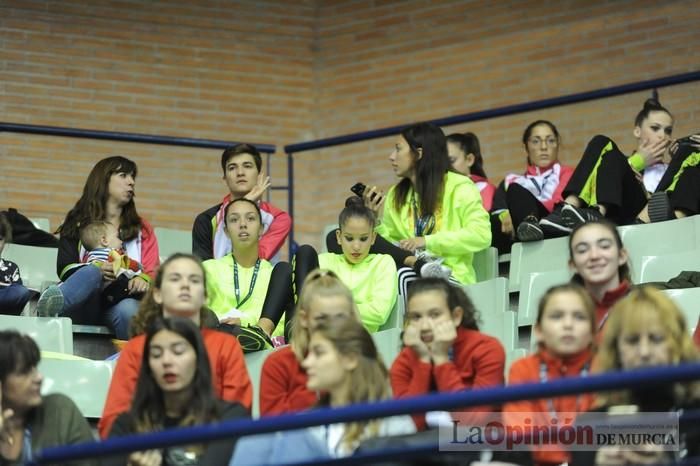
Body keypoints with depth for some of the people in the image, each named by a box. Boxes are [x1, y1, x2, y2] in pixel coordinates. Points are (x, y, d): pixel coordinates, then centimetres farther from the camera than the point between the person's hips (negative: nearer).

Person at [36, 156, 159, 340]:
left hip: (124, 299, 2)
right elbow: (65, 268, 5)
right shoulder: (78, 223, 19)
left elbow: (152, 272, 12)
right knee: (92, 274, -38)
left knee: (128, 310, -37)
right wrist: (96, 271, -17)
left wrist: (144, 280, -14)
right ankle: (52, 305, -68)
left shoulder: (142, 229, 26)